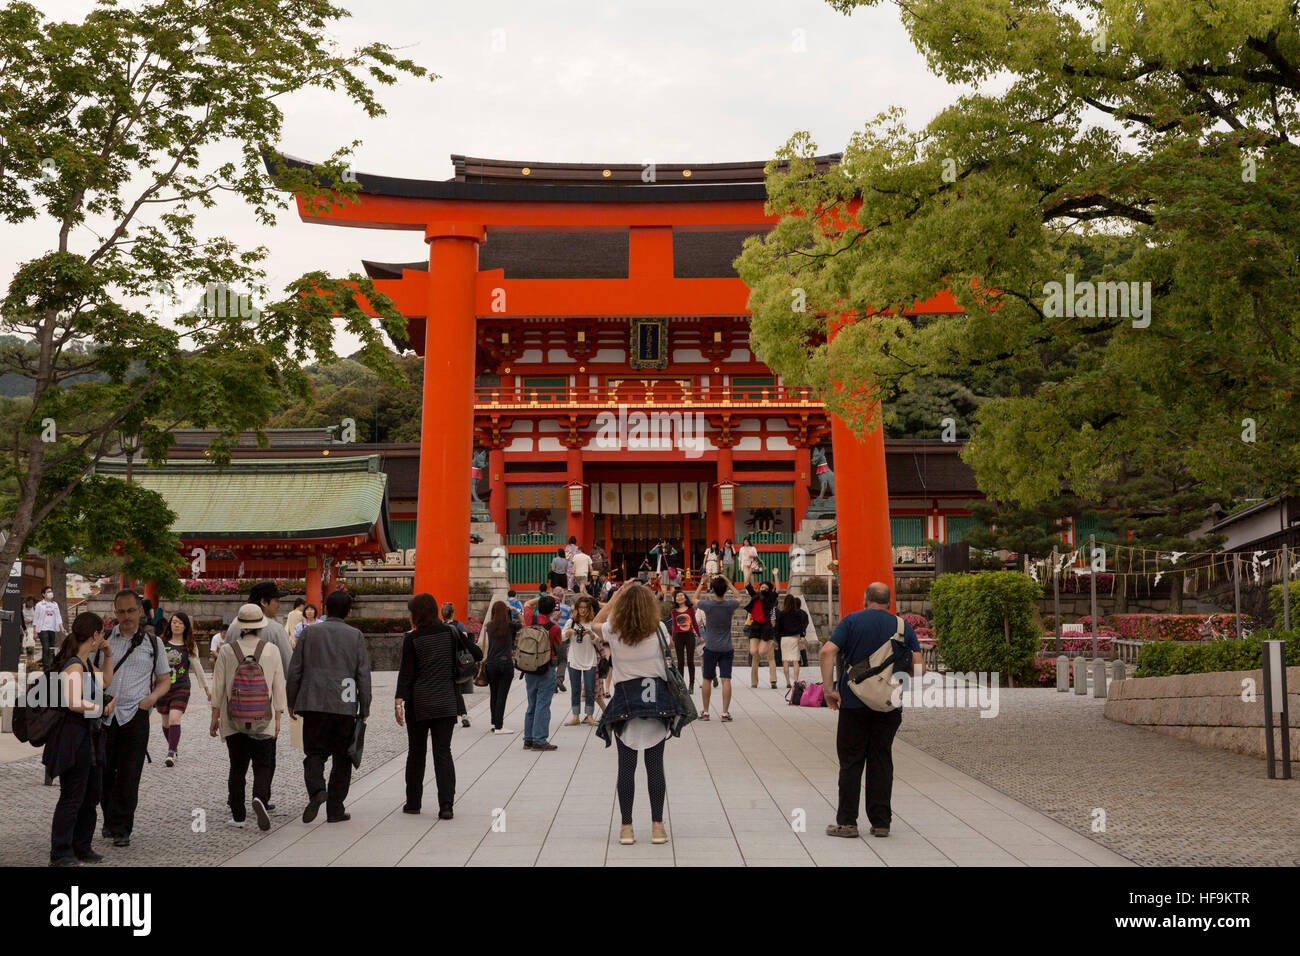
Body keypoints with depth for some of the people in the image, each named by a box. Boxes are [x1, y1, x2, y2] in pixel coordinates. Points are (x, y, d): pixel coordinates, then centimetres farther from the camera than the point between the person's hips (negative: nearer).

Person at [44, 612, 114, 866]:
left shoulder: (85, 663, 13)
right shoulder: (74, 665, -18)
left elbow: (105, 682, 30)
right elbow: (73, 703, -31)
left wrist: (108, 655, 19)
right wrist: (103, 709, -19)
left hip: (90, 737, 10)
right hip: (74, 737, -10)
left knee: (90, 796, 16)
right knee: (72, 797, -4)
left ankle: (82, 848, 25)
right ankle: (61, 853, 3)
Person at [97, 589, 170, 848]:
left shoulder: (152, 643, 10)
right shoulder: (103, 639, 10)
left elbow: (165, 679, 15)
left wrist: (152, 697, -4)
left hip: (135, 715, -1)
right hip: (103, 714, 1)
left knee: (128, 775, -5)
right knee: (103, 772, 5)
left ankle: (121, 828, 2)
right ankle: (110, 821, 23)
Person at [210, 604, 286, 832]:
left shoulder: (227, 651, -3)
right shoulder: (272, 650, -3)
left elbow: (218, 687, 1)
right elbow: (279, 687, 0)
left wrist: (215, 718, 10)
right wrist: (277, 718, 8)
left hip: (233, 720, 1)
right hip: (264, 721, -1)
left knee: (237, 767, 10)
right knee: (263, 764, 7)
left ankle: (238, 815, 12)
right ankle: (260, 798, -20)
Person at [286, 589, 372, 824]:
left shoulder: (310, 632, 4)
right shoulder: (355, 636, 1)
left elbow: (295, 670, 4)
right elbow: (363, 675, -1)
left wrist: (292, 702, 14)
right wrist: (364, 709, 4)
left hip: (314, 703, 0)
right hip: (345, 707, 0)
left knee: (315, 752, 7)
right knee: (341, 757, 8)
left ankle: (316, 790, -20)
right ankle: (335, 809, 9)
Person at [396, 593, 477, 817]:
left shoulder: (412, 638, -6)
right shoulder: (450, 632, 0)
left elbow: (406, 672, -9)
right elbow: (477, 653, 4)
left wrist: (399, 701, -8)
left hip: (418, 703, -2)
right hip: (446, 703, 2)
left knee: (416, 752, 13)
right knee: (443, 752, 2)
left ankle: (413, 803, 20)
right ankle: (446, 805, -9)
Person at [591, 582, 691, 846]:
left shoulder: (613, 632, -4)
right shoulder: (659, 630, -5)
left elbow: (595, 623, 19)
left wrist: (618, 594, 17)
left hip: (625, 700, 0)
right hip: (656, 698, 0)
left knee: (626, 767, 4)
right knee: (655, 765, 4)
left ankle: (626, 827, 6)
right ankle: (657, 826, 6)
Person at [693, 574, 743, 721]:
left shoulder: (708, 604, -12)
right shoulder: (730, 605, -8)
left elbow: (695, 599, 11)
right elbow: (739, 597, 17)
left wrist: (702, 583, 19)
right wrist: (729, 583, 18)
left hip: (711, 648, -1)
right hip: (727, 648, 1)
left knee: (706, 680, 10)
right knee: (726, 680, -1)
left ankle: (705, 712, 15)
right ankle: (725, 713, -5)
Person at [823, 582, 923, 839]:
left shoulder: (852, 621, 1)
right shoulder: (903, 627, 7)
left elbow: (828, 651, -12)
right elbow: (919, 667, 1)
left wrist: (829, 688, -11)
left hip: (854, 702, -2)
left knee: (850, 762, 4)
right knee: (881, 762, 9)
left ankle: (847, 822, 2)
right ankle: (880, 823, 9)